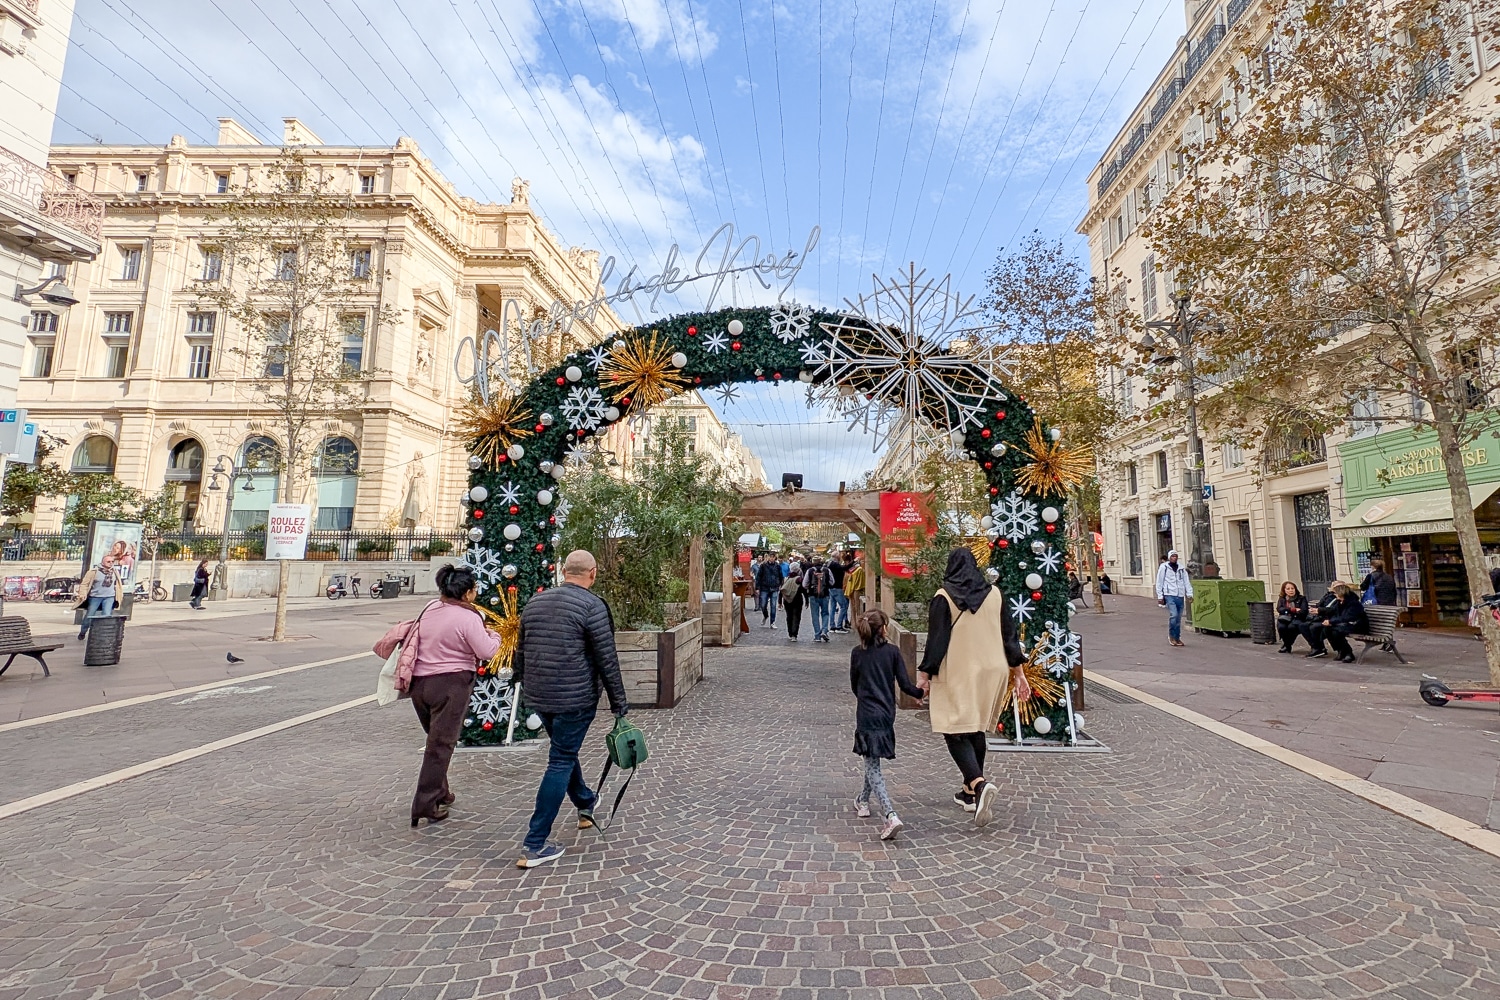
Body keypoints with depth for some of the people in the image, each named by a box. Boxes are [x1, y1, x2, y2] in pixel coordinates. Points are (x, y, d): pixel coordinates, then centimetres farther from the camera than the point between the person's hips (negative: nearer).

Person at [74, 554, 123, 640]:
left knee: (107, 616, -9)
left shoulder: (115, 572, 8)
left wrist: (120, 595, 16)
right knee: (89, 616, 9)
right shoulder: (94, 572, -6)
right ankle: (82, 632, 29)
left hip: (109, 597, 2)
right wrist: (83, 594, -14)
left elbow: (118, 584, 17)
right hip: (95, 597, -2)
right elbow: (84, 583, -3)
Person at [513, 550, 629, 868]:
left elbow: (521, 651, 14)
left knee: (564, 750, 25)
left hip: (538, 697, 7)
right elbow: (607, 659, -13)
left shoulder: (534, 602, 7)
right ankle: (535, 846, 7)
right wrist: (618, 700, -3)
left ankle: (585, 804, 45)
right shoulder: (592, 606, -14)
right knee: (561, 762, 3)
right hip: (575, 698, -7)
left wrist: (526, 686, 26)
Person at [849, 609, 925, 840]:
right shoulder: (892, 652, -4)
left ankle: (891, 816, -19)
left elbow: (854, 686, 6)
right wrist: (921, 692, 12)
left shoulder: (857, 653, -3)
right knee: (872, 762, 23)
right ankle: (863, 801, 39)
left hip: (866, 716, -3)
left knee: (872, 767, -3)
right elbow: (905, 685, -6)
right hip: (887, 714, 3)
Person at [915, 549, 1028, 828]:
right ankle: (970, 792, 26)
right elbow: (1009, 635, 7)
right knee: (977, 731, 17)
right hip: (990, 672, 5)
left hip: (956, 675, -5)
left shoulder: (943, 598, -9)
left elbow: (936, 640, -11)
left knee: (955, 732, -2)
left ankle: (979, 784, -24)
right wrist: (1019, 674, 14)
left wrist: (924, 674, -3)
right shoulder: (994, 594, 4)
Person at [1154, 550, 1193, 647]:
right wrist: (1160, 596, -2)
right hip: (1169, 596, -4)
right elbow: (1159, 582, 2)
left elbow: (1187, 582, 11)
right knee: (1173, 615, -18)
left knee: (1178, 618, 7)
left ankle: (1177, 638, 18)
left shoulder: (1181, 569, 14)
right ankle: (1171, 635, 0)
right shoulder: (1163, 567, 1)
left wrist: (1189, 594, -2)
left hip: (1180, 596, 5)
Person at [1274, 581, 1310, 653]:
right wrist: (1294, 610, -11)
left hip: (1297, 619, -2)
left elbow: (1303, 612, -7)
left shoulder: (1301, 598, 7)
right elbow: (1279, 609, -3)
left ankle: (1287, 645, -7)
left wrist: (1287, 610, -13)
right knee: (1281, 627, -33)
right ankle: (1287, 645, -4)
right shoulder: (1282, 599, 14)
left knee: (1291, 627, -36)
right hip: (1284, 619, 2)